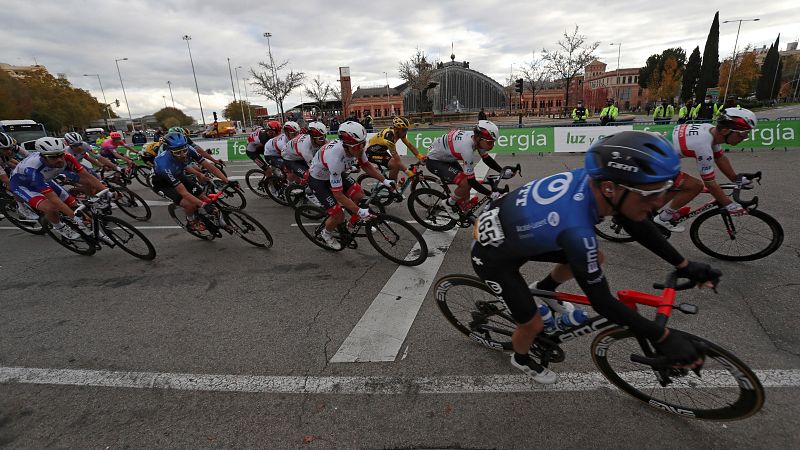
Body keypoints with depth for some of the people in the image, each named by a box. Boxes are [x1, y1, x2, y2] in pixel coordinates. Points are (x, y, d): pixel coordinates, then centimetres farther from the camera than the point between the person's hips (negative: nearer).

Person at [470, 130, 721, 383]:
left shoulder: (594, 179, -17)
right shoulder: (576, 228, -39)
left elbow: (638, 227, 2)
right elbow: (602, 302, -26)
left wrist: (684, 265, 6)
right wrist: (662, 337, -16)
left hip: (516, 230, 7)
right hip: (494, 256, -7)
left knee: (595, 260, 10)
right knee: (533, 325, 3)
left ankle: (543, 290, 35)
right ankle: (521, 359, 38)